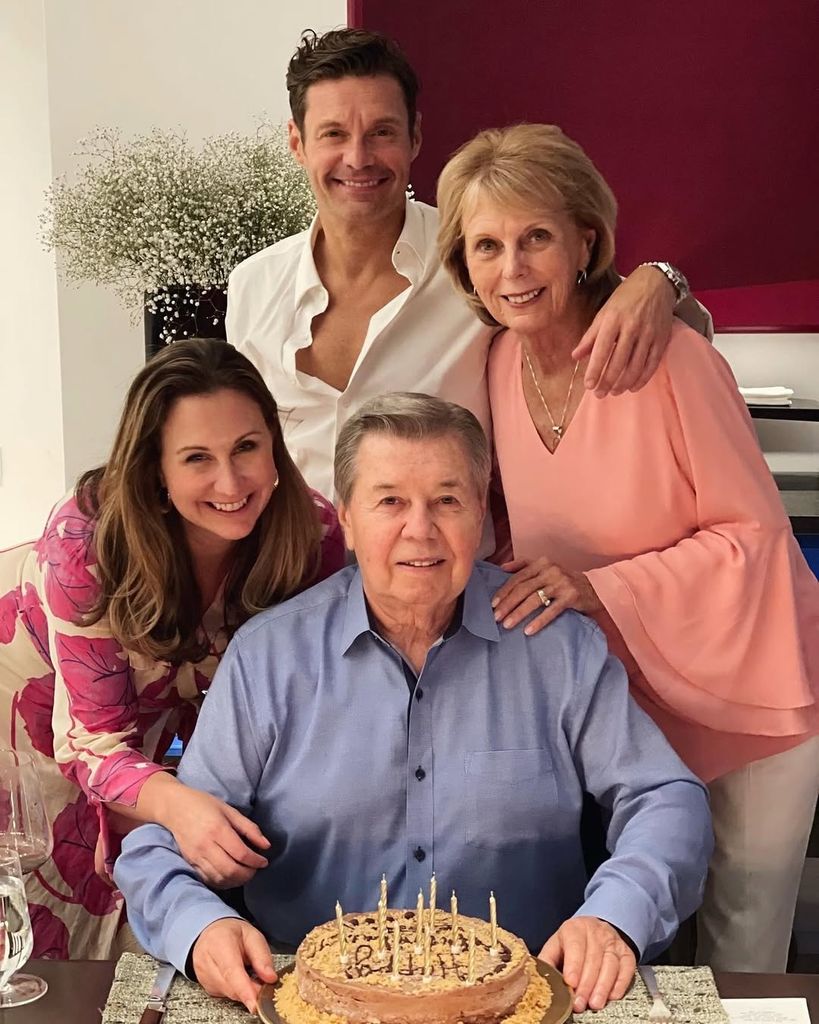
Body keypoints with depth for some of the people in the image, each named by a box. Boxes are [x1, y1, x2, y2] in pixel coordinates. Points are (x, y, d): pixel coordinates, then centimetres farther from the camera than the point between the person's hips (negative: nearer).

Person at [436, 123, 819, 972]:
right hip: (620, 695, 4)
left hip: (745, 685, -4)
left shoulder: (667, 356, -24)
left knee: (744, 933, 13)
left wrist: (600, 589, -28)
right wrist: (525, 578, -11)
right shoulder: (500, 361, -6)